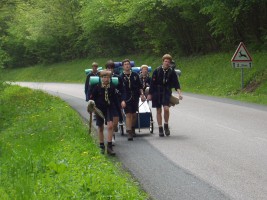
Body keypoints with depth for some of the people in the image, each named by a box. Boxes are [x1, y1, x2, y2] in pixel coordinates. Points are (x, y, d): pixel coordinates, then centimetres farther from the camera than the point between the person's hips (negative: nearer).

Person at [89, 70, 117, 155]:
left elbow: (114, 98, 10)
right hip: (100, 109, 0)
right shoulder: (97, 87, -6)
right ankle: (102, 146, 23)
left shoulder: (112, 87, -1)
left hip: (109, 108, 0)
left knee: (110, 126, -15)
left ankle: (109, 146, -13)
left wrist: (115, 107, 11)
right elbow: (92, 97, 0)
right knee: (100, 128, 10)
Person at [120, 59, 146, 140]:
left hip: (135, 97, 3)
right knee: (128, 115, -9)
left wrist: (142, 94, 5)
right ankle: (129, 133, -12)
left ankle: (133, 130, 31)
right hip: (126, 98, -3)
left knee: (134, 114, 11)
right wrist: (122, 100, -15)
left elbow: (140, 86, 14)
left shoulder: (135, 75, 6)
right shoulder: (121, 77, -4)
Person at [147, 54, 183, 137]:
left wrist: (179, 93, -18)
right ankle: (160, 128, 13)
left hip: (166, 92, 0)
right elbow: (152, 83, 1)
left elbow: (176, 84, -3)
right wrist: (150, 94, 1)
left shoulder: (172, 72, -1)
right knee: (159, 111, 4)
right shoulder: (157, 71, -3)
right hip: (157, 92, 1)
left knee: (166, 108, -18)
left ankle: (166, 125, 3)